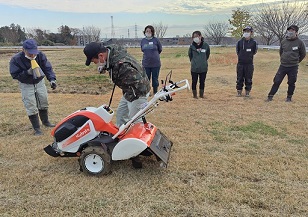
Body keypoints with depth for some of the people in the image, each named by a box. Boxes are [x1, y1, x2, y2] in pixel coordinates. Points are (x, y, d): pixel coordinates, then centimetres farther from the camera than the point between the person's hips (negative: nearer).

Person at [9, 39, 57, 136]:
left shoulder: (40, 55, -16)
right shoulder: (16, 59, -23)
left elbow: (47, 68, -13)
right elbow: (15, 75, -20)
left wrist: (52, 79, -29)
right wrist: (27, 73, -36)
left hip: (40, 82, 4)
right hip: (26, 85, -3)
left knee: (44, 103, 16)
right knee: (31, 108, -5)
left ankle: (45, 121, 38)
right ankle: (36, 128, 7)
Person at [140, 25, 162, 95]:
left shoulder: (156, 40, -4)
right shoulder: (143, 40, 4)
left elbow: (160, 49, 8)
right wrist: (148, 55, 11)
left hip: (156, 63, -2)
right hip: (146, 64, 2)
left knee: (155, 79, 7)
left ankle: (155, 93, 19)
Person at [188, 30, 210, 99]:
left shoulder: (205, 45, -4)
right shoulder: (192, 46, -5)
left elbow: (208, 54, 12)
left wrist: (204, 60, 12)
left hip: (203, 67, 1)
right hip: (194, 68, -1)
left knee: (202, 82, 10)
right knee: (194, 82, 7)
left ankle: (201, 94, 24)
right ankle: (194, 94, 20)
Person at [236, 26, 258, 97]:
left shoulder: (254, 42, -4)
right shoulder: (239, 42, 0)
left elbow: (254, 52, 11)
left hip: (249, 64, -1)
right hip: (240, 64, 1)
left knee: (248, 79, 5)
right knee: (239, 79, 6)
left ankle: (247, 92, 16)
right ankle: (239, 91, 17)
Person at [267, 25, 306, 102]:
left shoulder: (300, 43, -6)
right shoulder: (284, 42, 3)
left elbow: (303, 54, 6)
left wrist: (296, 61, 13)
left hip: (293, 67, -2)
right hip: (283, 66, 2)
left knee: (291, 83, 7)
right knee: (277, 81, 0)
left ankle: (289, 97, 23)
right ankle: (270, 96, 5)